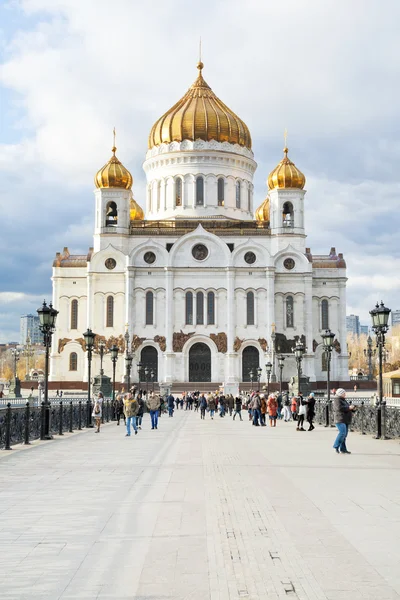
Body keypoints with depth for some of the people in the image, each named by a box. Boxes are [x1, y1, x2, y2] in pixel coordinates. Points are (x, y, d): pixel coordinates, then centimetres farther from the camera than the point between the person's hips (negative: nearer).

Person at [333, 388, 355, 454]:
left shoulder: (344, 400, 23)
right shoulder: (337, 400, -7)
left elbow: (346, 408, 29)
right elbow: (339, 408, -22)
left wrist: (352, 408, 8)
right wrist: (348, 408, -18)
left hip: (346, 420, 10)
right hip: (340, 419, -10)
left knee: (344, 434, 5)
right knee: (342, 433, -20)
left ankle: (343, 449, 6)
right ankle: (336, 446, -11)